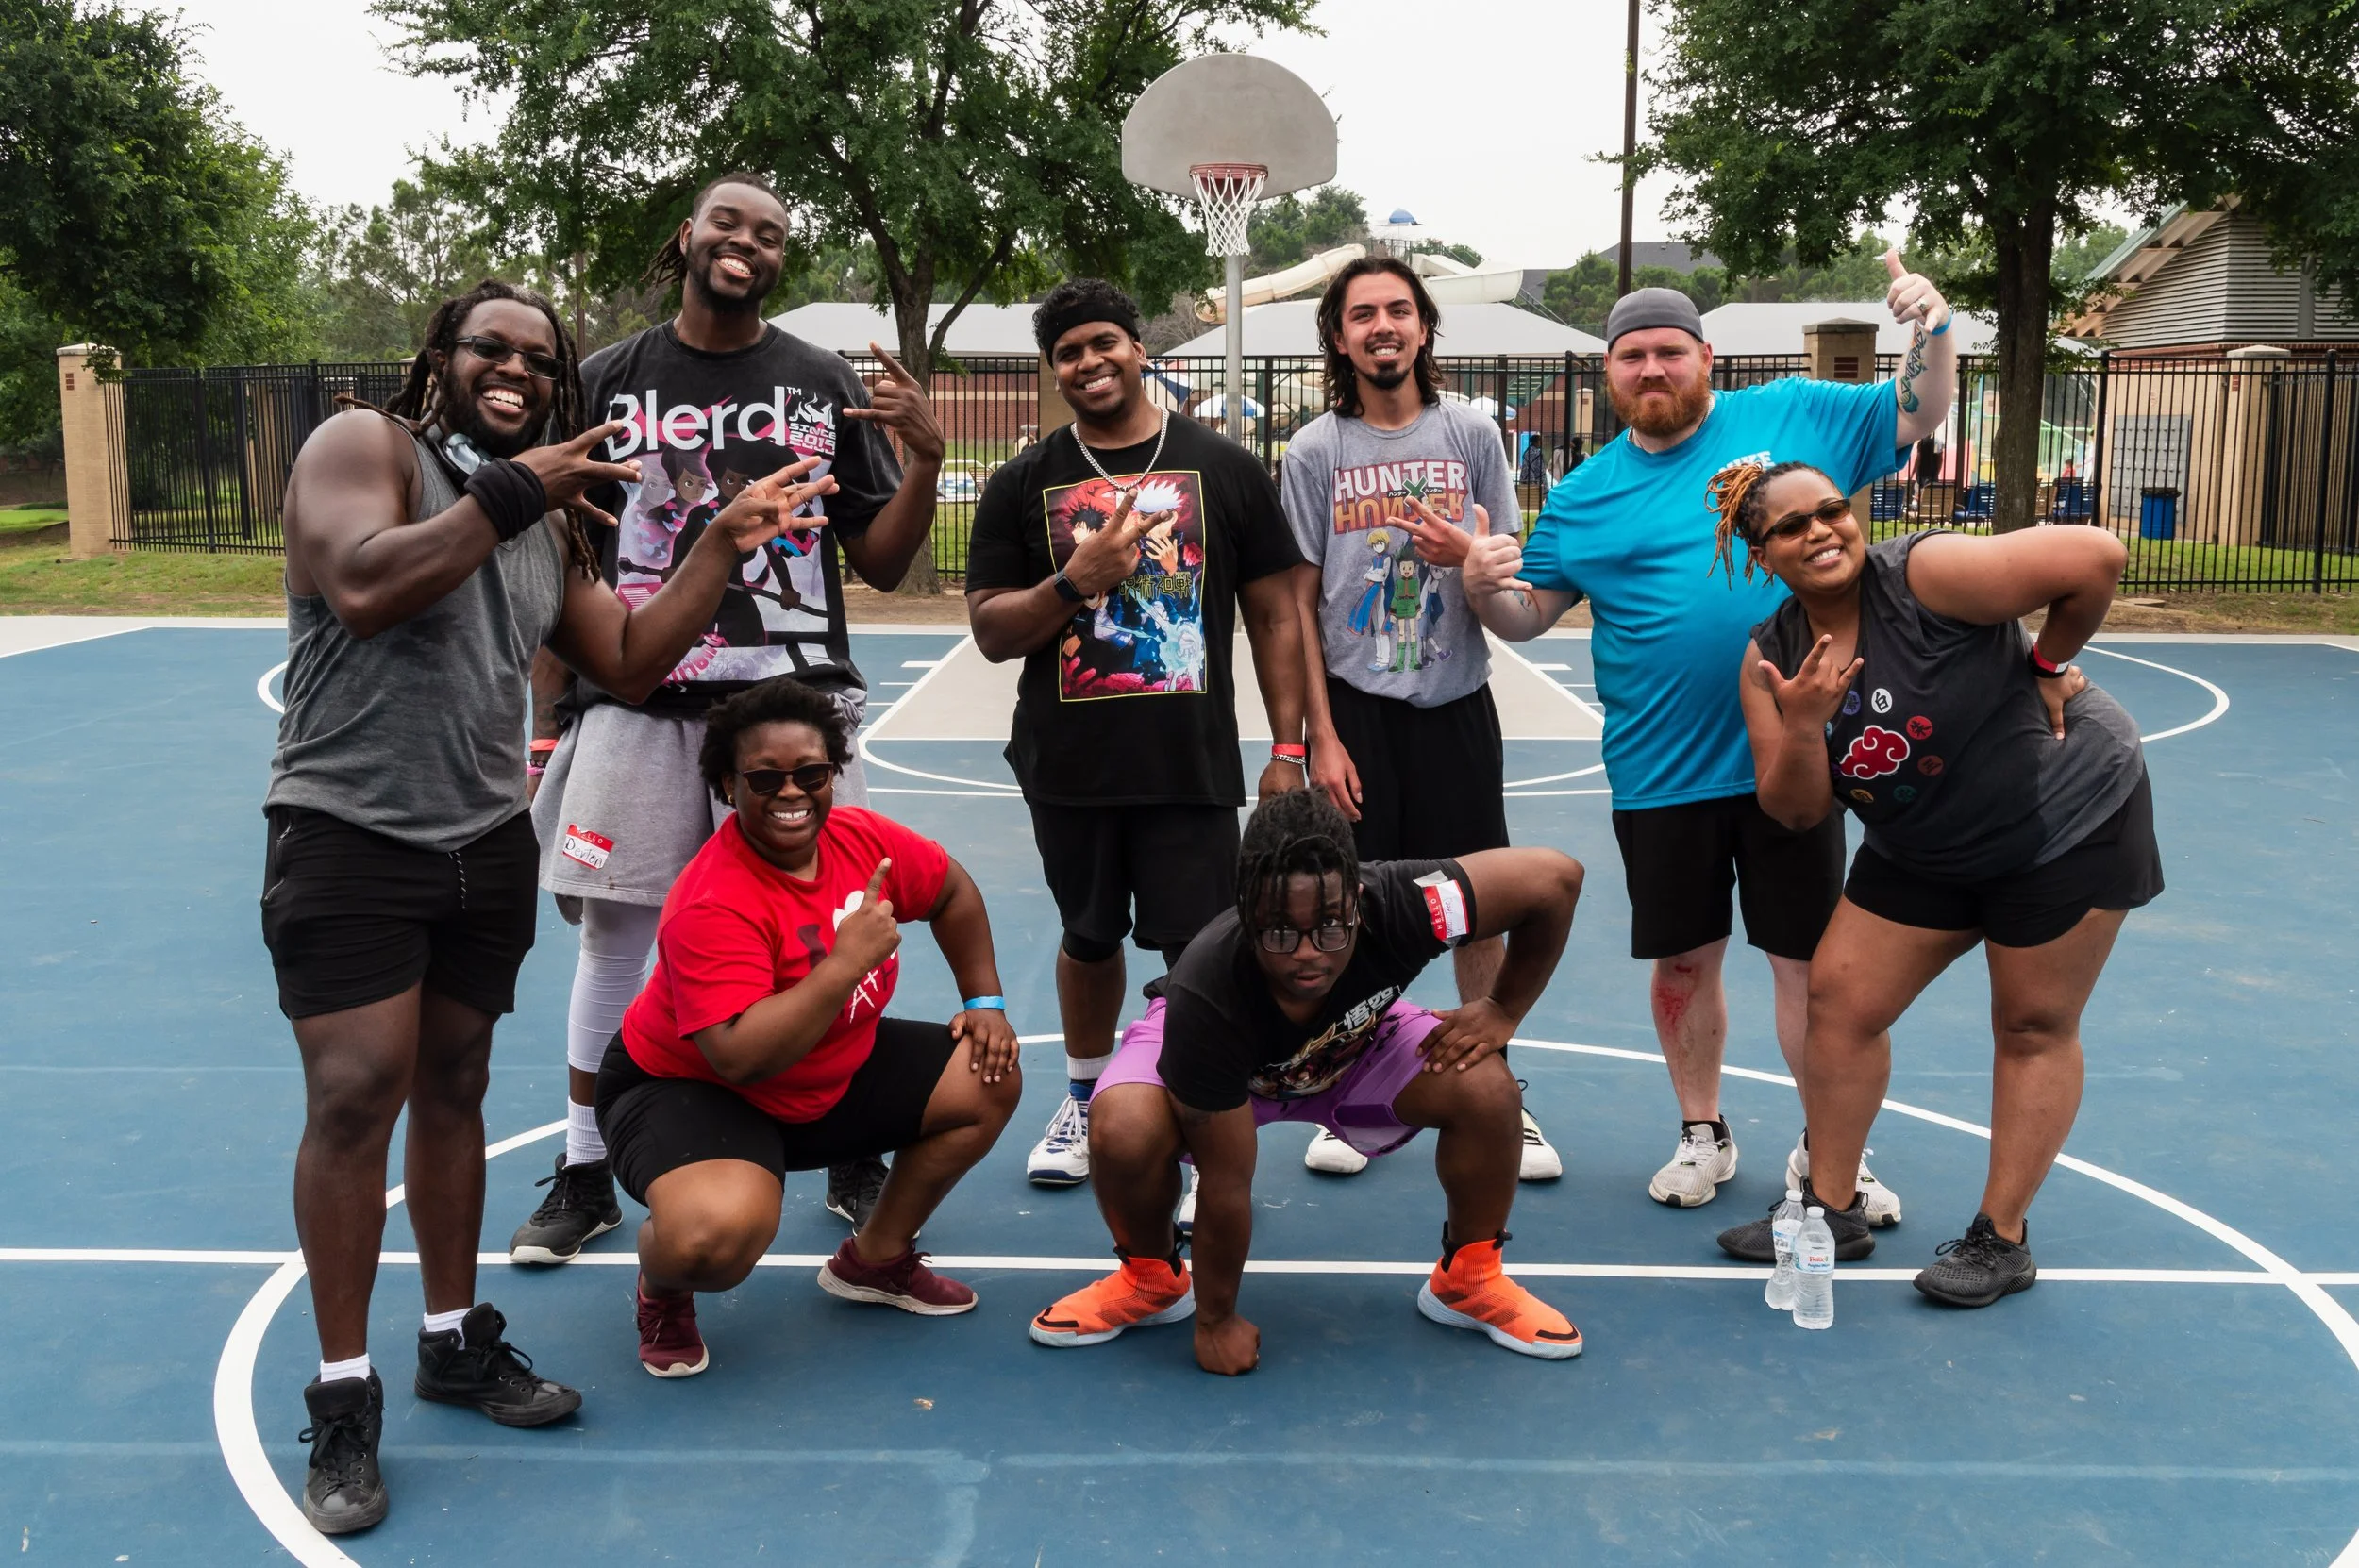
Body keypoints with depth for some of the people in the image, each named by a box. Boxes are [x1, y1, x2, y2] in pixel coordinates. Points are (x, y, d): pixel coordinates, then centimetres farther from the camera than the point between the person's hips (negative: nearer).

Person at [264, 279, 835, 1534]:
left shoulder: (547, 523, 13)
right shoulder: (362, 445, -6)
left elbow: (631, 662, 12)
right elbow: (363, 588, -25)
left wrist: (724, 544, 6)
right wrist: (507, 491, -22)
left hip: (487, 843, 6)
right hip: (350, 831, -6)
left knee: (452, 1090, 13)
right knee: (354, 1099, -9)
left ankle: (455, 1340, 27)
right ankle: (344, 1399, 3)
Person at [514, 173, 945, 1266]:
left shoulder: (827, 385, 8)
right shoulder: (606, 382, 7)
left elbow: (881, 564, 7)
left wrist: (926, 456, -10)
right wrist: (548, 723, 4)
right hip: (635, 698, 0)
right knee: (614, 938, 6)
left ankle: (855, 1163, 21)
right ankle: (586, 1175, 22)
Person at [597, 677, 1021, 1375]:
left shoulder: (861, 838, -11)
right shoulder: (713, 904, -32)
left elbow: (952, 890, 11)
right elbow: (739, 1056, -42)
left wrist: (985, 1003, 5)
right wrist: (848, 960, -40)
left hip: (834, 1073, 8)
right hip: (691, 1088, -8)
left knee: (990, 1079, 3)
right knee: (717, 1236, -37)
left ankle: (874, 1258, 21)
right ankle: (662, 1292, 5)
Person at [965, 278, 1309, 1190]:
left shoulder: (1225, 468, 1)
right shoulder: (1024, 483, 3)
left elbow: (1275, 616, 3)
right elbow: (991, 634, 0)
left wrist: (1288, 749, -2)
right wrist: (1076, 579, -18)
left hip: (1193, 765, -2)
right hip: (1069, 765, 2)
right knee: (1089, 938, 18)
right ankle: (1085, 1099, 39)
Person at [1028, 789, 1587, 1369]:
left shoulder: (1394, 905, -39)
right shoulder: (1206, 994, -41)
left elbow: (1556, 876, -27)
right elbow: (1224, 1185, -30)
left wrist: (1502, 1011, -19)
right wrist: (1216, 1320, -17)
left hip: (1358, 1044, 2)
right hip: (1225, 1066, -2)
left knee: (1488, 1090, -23)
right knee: (1120, 1132, -33)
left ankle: (1471, 1280, 6)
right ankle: (1152, 1280, 2)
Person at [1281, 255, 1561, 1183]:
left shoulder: (1472, 435, 3)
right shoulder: (1317, 450, 0)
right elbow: (1301, 603, 1)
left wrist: (1468, 556, -17)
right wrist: (1321, 736, -5)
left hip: (1456, 705, 1)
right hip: (1355, 708, -1)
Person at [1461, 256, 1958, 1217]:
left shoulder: (1793, 417, 3)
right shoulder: (1586, 495, 4)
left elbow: (1919, 413, 10)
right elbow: (1528, 616, 6)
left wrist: (1932, 329, -9)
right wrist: (1483, 586, -16)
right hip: (1659, 774, 1)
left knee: (1809, 960, 5)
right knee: (1685, 960, 12)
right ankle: (1702, 1136, 32)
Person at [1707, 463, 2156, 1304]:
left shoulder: (1926, 574, -26)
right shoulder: (1771, 659, -7)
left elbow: (2098, 557, -29)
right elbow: (1798, 810, -8)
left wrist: (2046, 666, -15)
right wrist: (1802, 724, -27)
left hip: (2068, 816, -6)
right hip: (1922, 850, 6)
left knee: (2033, 1028, 4)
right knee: (1838, 998, 3)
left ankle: (2002, 1238, 18)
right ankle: (1833, 1209, 18)